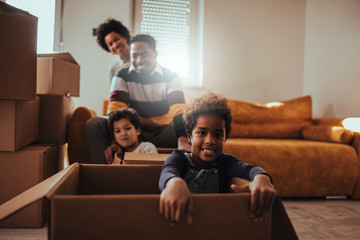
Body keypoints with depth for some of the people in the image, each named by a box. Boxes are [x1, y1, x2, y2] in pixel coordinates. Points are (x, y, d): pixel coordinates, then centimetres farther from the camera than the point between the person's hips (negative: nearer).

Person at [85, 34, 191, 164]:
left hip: (164, 132, 0)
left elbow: (179, 110, -17)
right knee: (93, 124, -21)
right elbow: (116, 109, -13)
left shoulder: (170, 77, -2)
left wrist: (182, 140, -37)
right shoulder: (122, 76, 0)